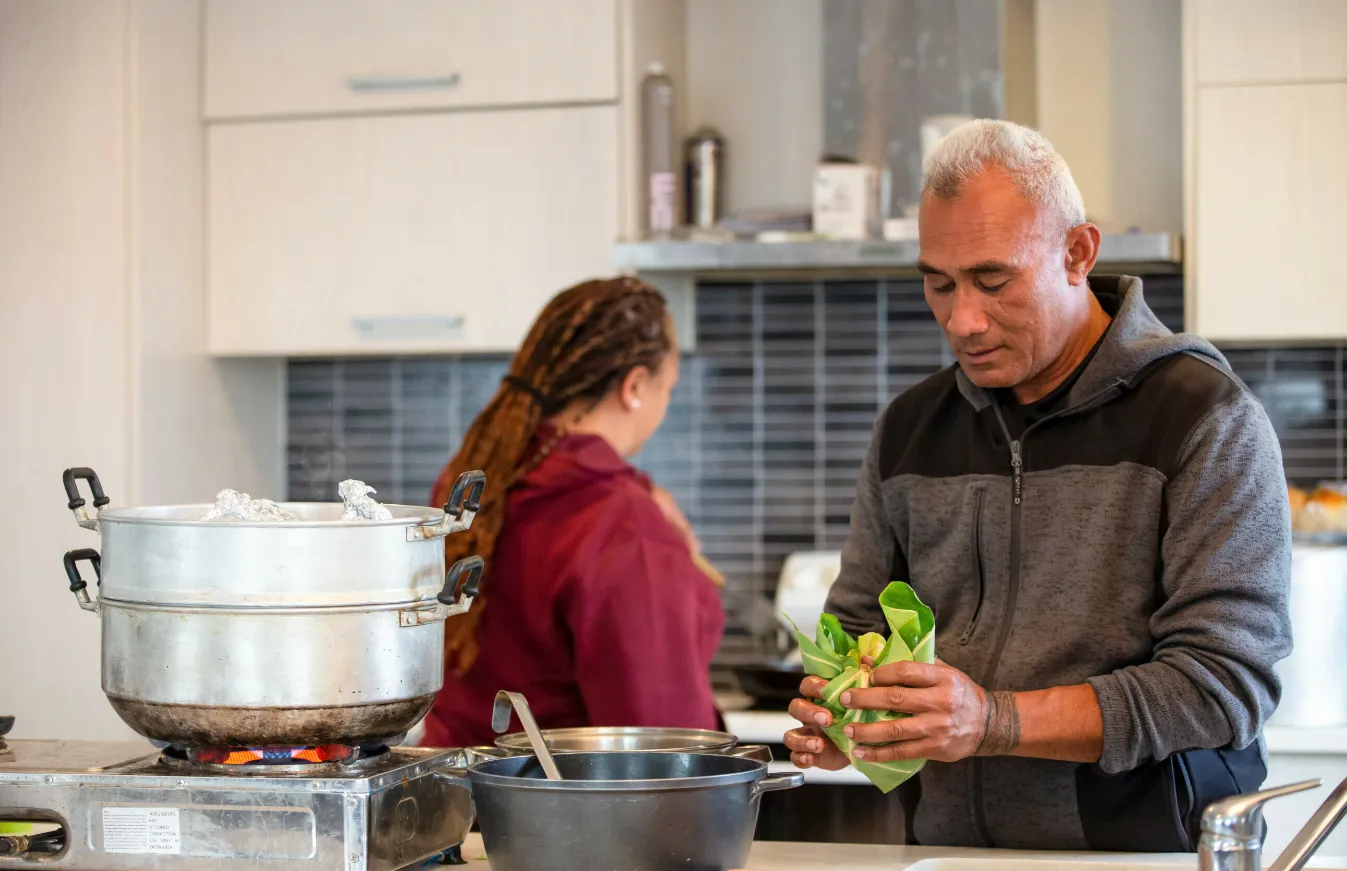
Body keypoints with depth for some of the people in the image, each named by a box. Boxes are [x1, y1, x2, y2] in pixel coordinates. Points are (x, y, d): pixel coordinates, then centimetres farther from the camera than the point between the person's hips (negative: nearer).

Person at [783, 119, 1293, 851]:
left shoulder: (1206, 419, -4)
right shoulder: (907, 431, 12)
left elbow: (1224, 683, -11)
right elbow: (857, 627, 20)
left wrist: (994, 721, -20)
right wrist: (837, 717, -3)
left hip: (1148, 845, -4)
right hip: (945, 847, 5)